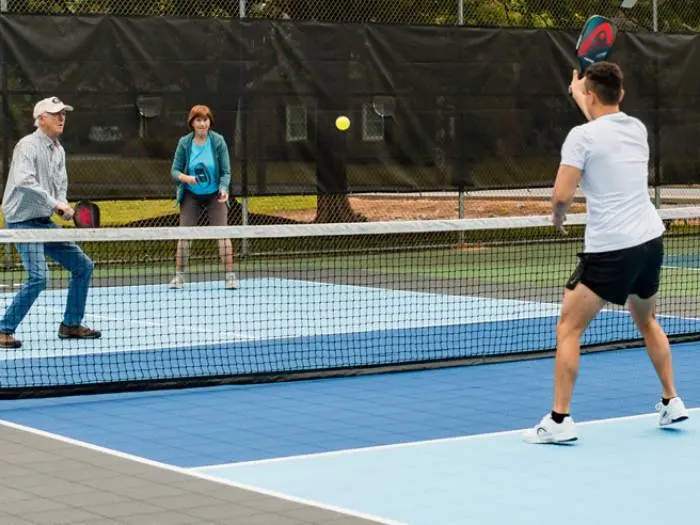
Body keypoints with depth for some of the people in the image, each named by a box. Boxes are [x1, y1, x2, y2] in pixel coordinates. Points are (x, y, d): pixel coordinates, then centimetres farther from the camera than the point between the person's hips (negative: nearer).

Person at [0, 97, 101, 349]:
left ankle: (71, 325, 21)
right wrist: (54, 203, -27)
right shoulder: (28, 146, -14)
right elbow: (23, 181, -29)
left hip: (45, 223, 9)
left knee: (83, 266, 10)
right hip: (23, 221, -9)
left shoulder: (59, 150, 12)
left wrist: (63, 205, 0)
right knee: (38, 276, -22)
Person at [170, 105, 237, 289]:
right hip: (190, 195, 1)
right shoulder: (184, 143, -7)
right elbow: (175, 170, -3)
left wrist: (224, 189, -25)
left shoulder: (218, 141, -10)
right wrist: (186, 178, -25)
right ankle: (179, 275, 8)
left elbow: (226, 171, -7)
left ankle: (230, 275, -3)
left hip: (215, 195, -1)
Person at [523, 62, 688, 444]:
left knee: (568, 329, 0)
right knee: (647, 321, 28)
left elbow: (562, 195, -16)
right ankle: (671, 402, 33)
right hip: (651, 240, 7)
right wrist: (579, 96, 46)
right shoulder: (637, 128, 10)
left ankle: (559, 420, -4)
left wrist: (558, 214, 6)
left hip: (610, 250, -7)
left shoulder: (582, 136, -11)